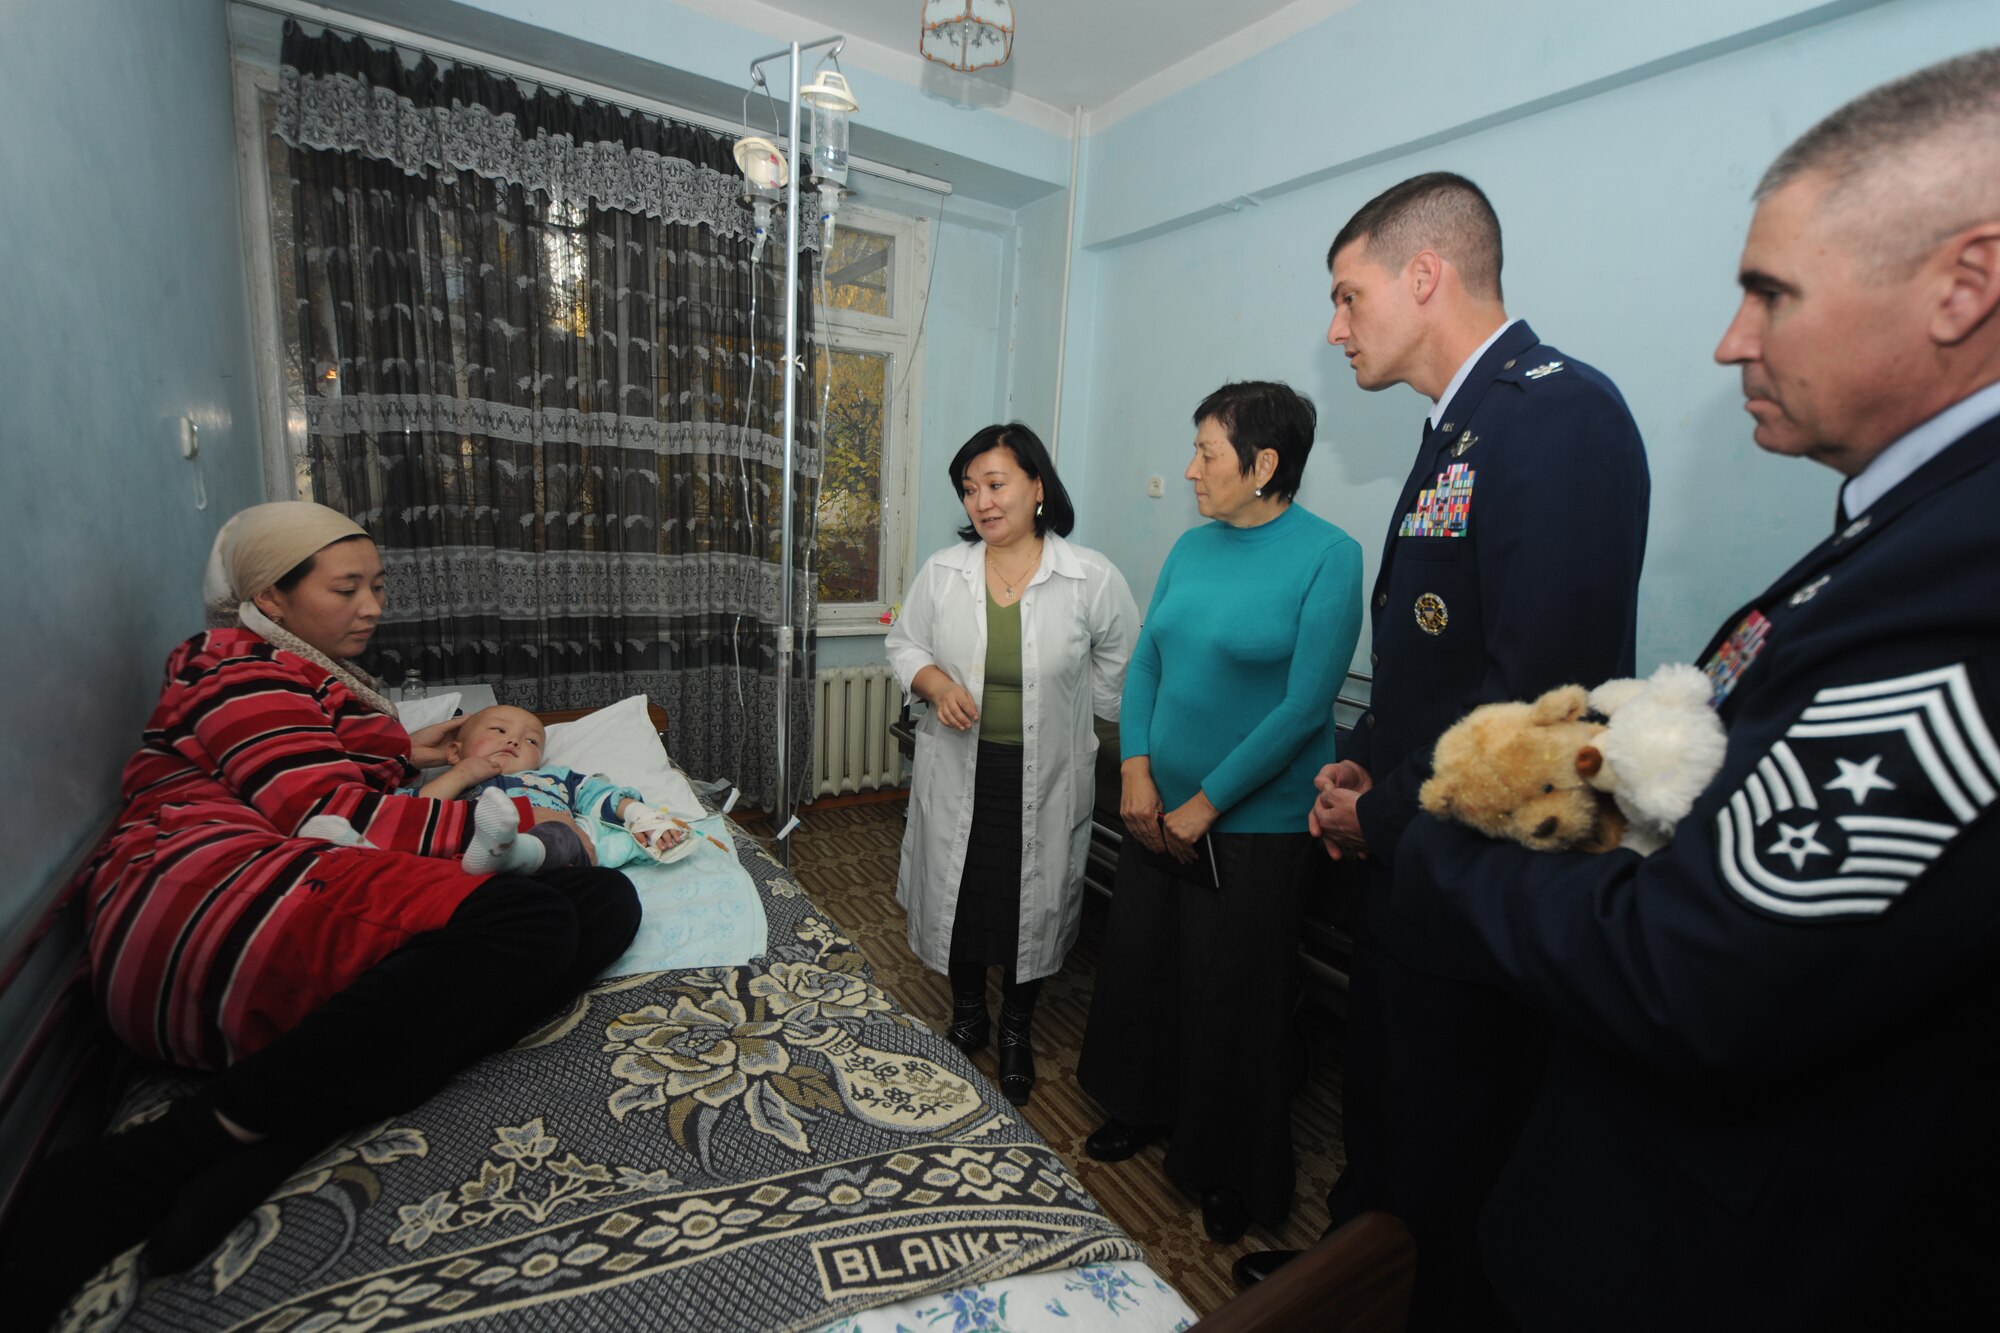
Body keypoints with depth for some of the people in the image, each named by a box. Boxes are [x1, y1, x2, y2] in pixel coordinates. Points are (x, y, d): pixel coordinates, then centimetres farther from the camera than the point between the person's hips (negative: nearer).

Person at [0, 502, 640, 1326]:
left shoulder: (313, 676, 34)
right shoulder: (240, 669, 5)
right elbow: (323, 813, -10)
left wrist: (397, 750, 32)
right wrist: (516, 819, -9)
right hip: (208, 909, -8)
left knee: (606, 898, -16)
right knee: (528, 921, -37)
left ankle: (285, 1135, -25)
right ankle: (149, 1164, -23)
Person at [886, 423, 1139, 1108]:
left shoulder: (1092, 578, -10)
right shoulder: (942, 571, -3)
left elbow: (1120, 667, 2)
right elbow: (903, 644, 7)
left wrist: (1074, 726, 3)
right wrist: (936, 683, -13)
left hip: (1046, 779, -2)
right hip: (957, 774, 2)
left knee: (1034, 899, 13)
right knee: (957, 893, 15)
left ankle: (1016, 1031, 39)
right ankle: (967, 1014, 42)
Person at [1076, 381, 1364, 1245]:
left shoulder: (1327, 556, -13)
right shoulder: (1192, 547, 5)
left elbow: (1304, 706, -17)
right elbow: (1145, 662, 7)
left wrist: (1205, 804, -14)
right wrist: (1137, 772, -5)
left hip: (1252, 824, -5)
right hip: (1158, 810, 6)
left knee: (1233, 1001, 9)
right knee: (1141, 962, 18)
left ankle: (1232, 1178, 35)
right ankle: (1141, 1109, 45)